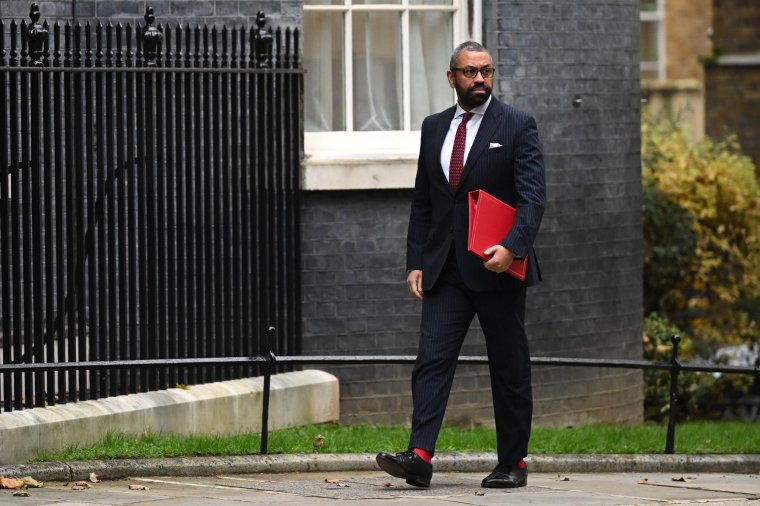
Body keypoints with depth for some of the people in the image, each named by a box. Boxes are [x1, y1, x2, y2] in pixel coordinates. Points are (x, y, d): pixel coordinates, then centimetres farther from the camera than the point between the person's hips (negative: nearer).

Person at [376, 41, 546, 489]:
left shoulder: (518, 126, -3)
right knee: (432, 359, -9)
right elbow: (422, 202, 15)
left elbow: (533, 195, -12)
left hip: (498, 267, -4)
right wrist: (416, 262, 6)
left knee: (509, 367, 4)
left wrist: (513, 246, -26)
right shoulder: (434, 128, 12)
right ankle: (420, 456, -17)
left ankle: (513, 463, 12)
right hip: (445, 267, 4)